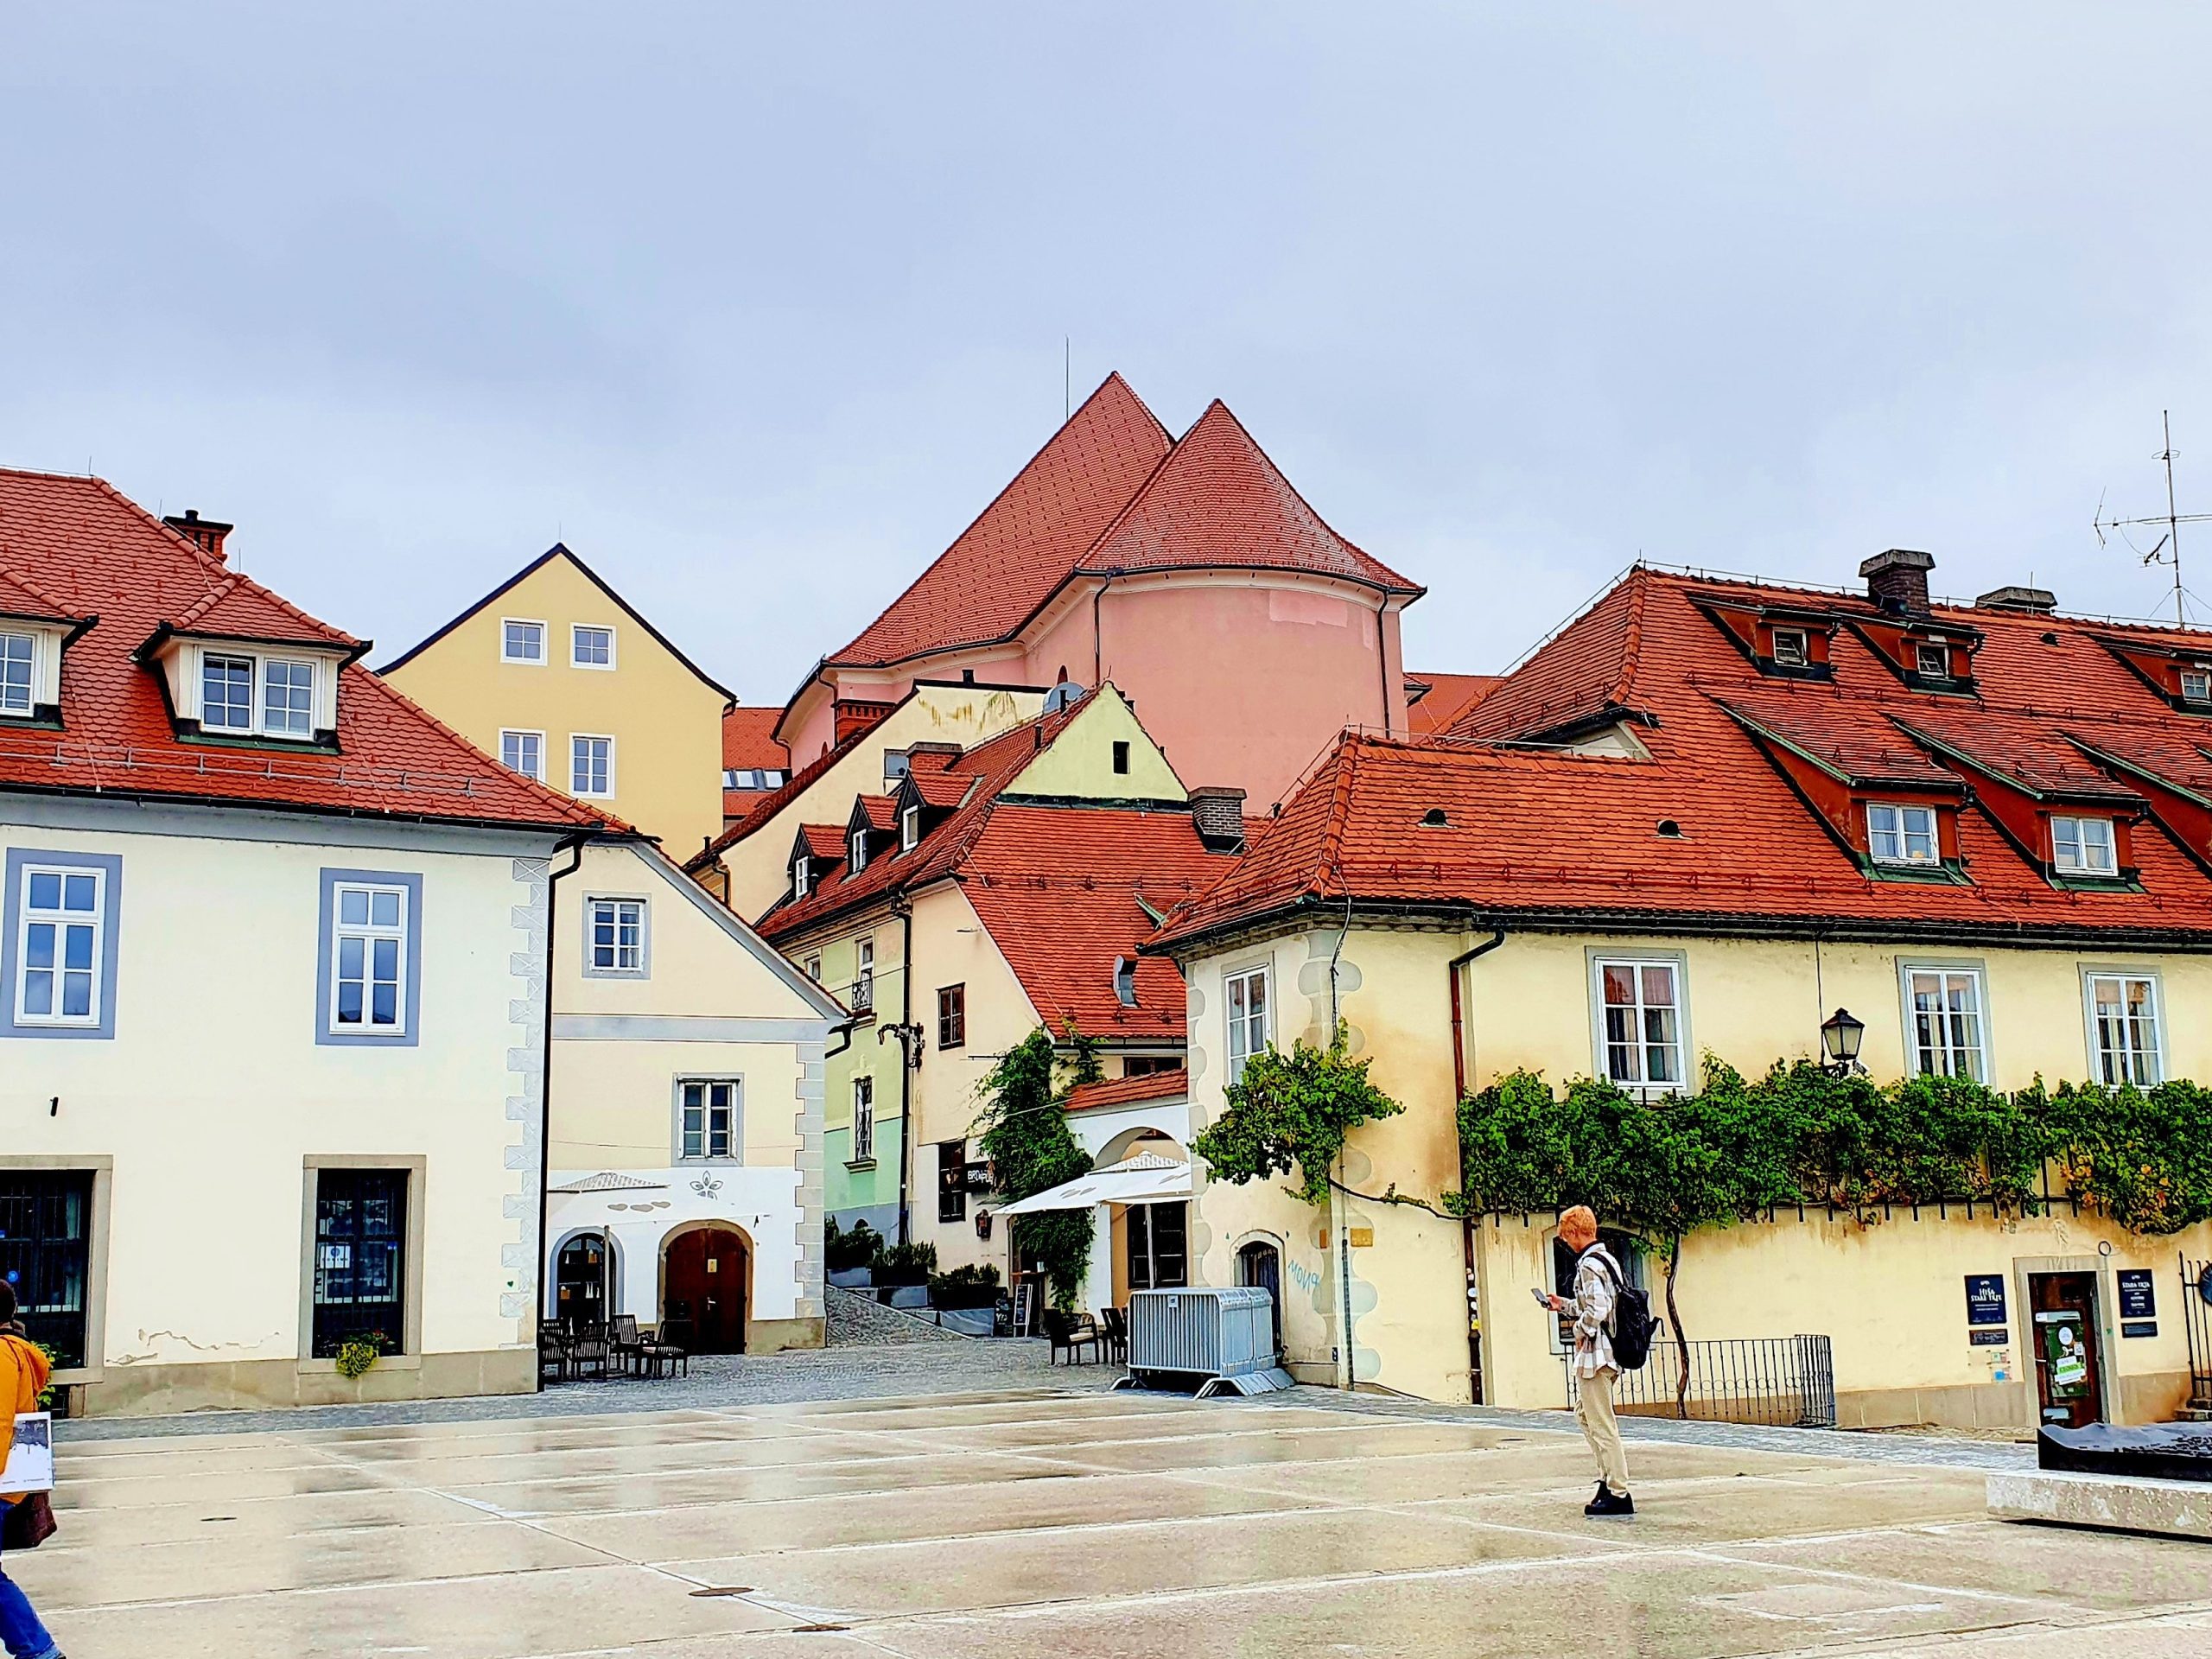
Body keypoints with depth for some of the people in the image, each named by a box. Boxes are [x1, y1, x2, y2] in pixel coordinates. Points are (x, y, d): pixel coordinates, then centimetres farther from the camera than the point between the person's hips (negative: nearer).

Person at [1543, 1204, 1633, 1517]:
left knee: (1602, 1426, -6)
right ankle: (1609, 1479, 21)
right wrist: (1565, 1305, 28)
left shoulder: (1589, 1265, -17)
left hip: (1594, 1352, -11)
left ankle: (1618, 1495, -4)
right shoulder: (1607, 1260, 13)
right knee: (1584, 1415, 21)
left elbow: (1596, 1310, -26)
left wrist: (1581, 1331, -9)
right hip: (1609, 1350, 11)